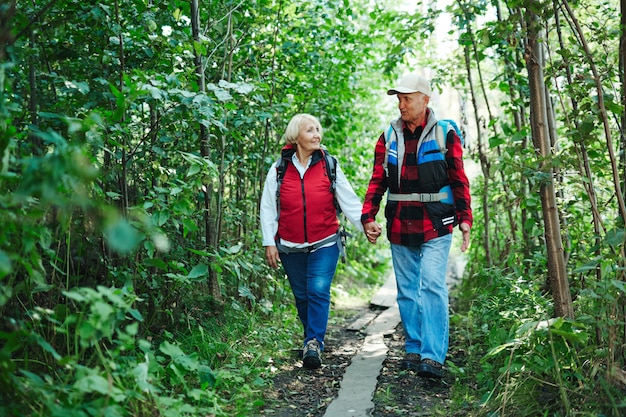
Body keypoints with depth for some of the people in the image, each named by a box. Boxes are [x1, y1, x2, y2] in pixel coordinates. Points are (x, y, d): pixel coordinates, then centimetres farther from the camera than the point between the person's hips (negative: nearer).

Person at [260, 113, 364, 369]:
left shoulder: (329, 166, 1)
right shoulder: (279, 169, 1)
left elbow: (349, 201, 1)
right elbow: (268, 208, 4)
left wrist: (366, 225, -10)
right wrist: (269, 242, 0)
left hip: (324, 244, -1)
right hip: (290, 247, 1)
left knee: (319, 291, -14)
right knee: (302, 296, 11)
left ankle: (314, 343, -8)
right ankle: (312, 336, 31)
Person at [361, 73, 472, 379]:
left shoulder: (444, 134, 0)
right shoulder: (389, 137, 8)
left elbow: (459, 180, 1)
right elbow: (377, 181, 7)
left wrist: (465, 219, -7)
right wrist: (368, 217, -4)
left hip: (435, 227, -4)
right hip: (399, 227, 4)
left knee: (432, 287, -13)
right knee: (407, 292, 10)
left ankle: (433, 357, -11)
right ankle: (413, 350, 22)